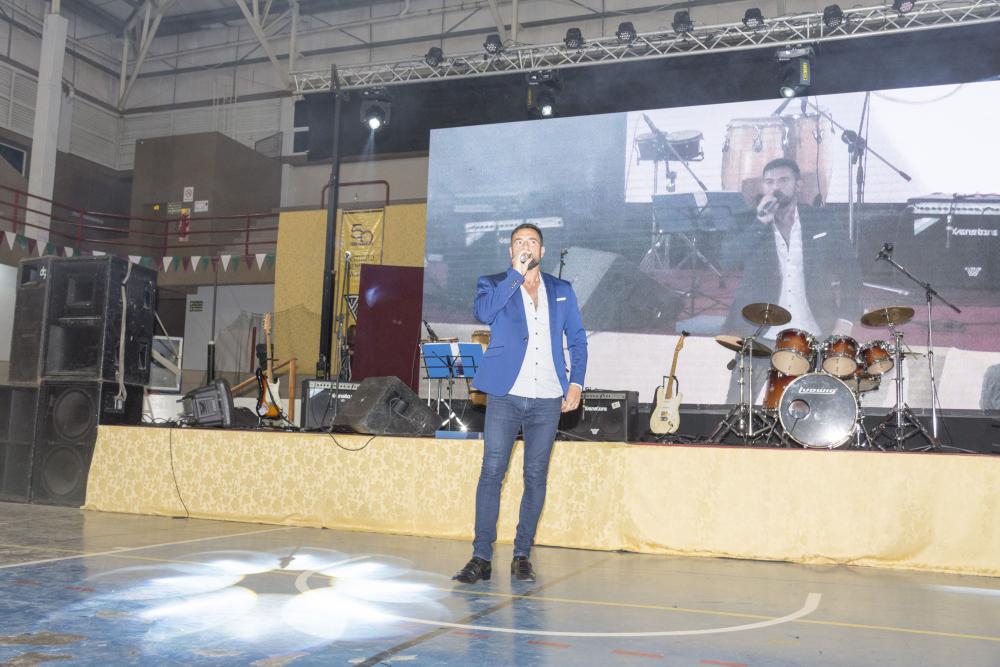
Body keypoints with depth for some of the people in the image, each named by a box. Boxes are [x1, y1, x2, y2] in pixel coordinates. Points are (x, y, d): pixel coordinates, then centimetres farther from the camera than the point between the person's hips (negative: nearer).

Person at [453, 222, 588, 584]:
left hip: (547, 398, 2)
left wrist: (576, 383, 3)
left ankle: (522, 555, 13)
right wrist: (517, 273, -14)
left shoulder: (562, 290, 14)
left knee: (536, 476, 4)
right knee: (491, 472, -5)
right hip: (506, 394, -2)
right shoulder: (494, 284, 7)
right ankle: (482, 557, 0)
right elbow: (484, 313, -15)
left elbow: (578, 340, 15)